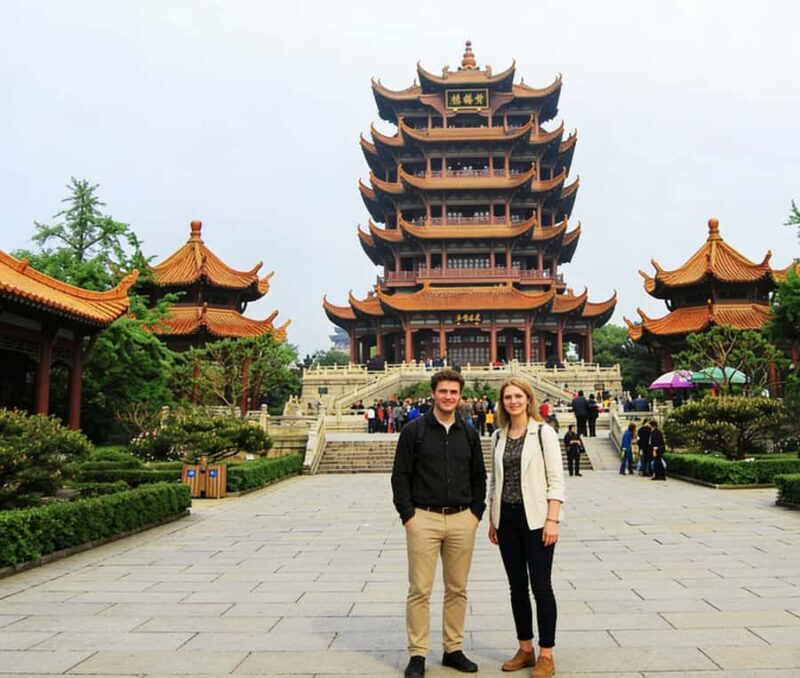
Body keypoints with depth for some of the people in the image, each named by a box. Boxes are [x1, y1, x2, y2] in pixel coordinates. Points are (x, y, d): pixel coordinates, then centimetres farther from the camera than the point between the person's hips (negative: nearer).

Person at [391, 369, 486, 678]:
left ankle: (453, 649, 24)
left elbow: (479, 477, 14)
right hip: (423, 518, -3)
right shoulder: (414, 430, -2)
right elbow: (400, 476, -2)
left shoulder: (469, 433, 9)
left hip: (462, 520, 4)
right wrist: (407, 515, -8)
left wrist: (476, 512, 6)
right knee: (420, 590, 1)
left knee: (457, 589, 11)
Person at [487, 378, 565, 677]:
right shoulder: (498, 437, 8)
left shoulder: (543, 433, -6)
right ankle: (525, 649, 24)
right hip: (507, 520, 5)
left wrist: (552, 520, -15)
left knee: (540, 586, 1)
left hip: (535, 518, -5)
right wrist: (492, 520, 11)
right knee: (517, 586, 11)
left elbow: (556, 480, -9)